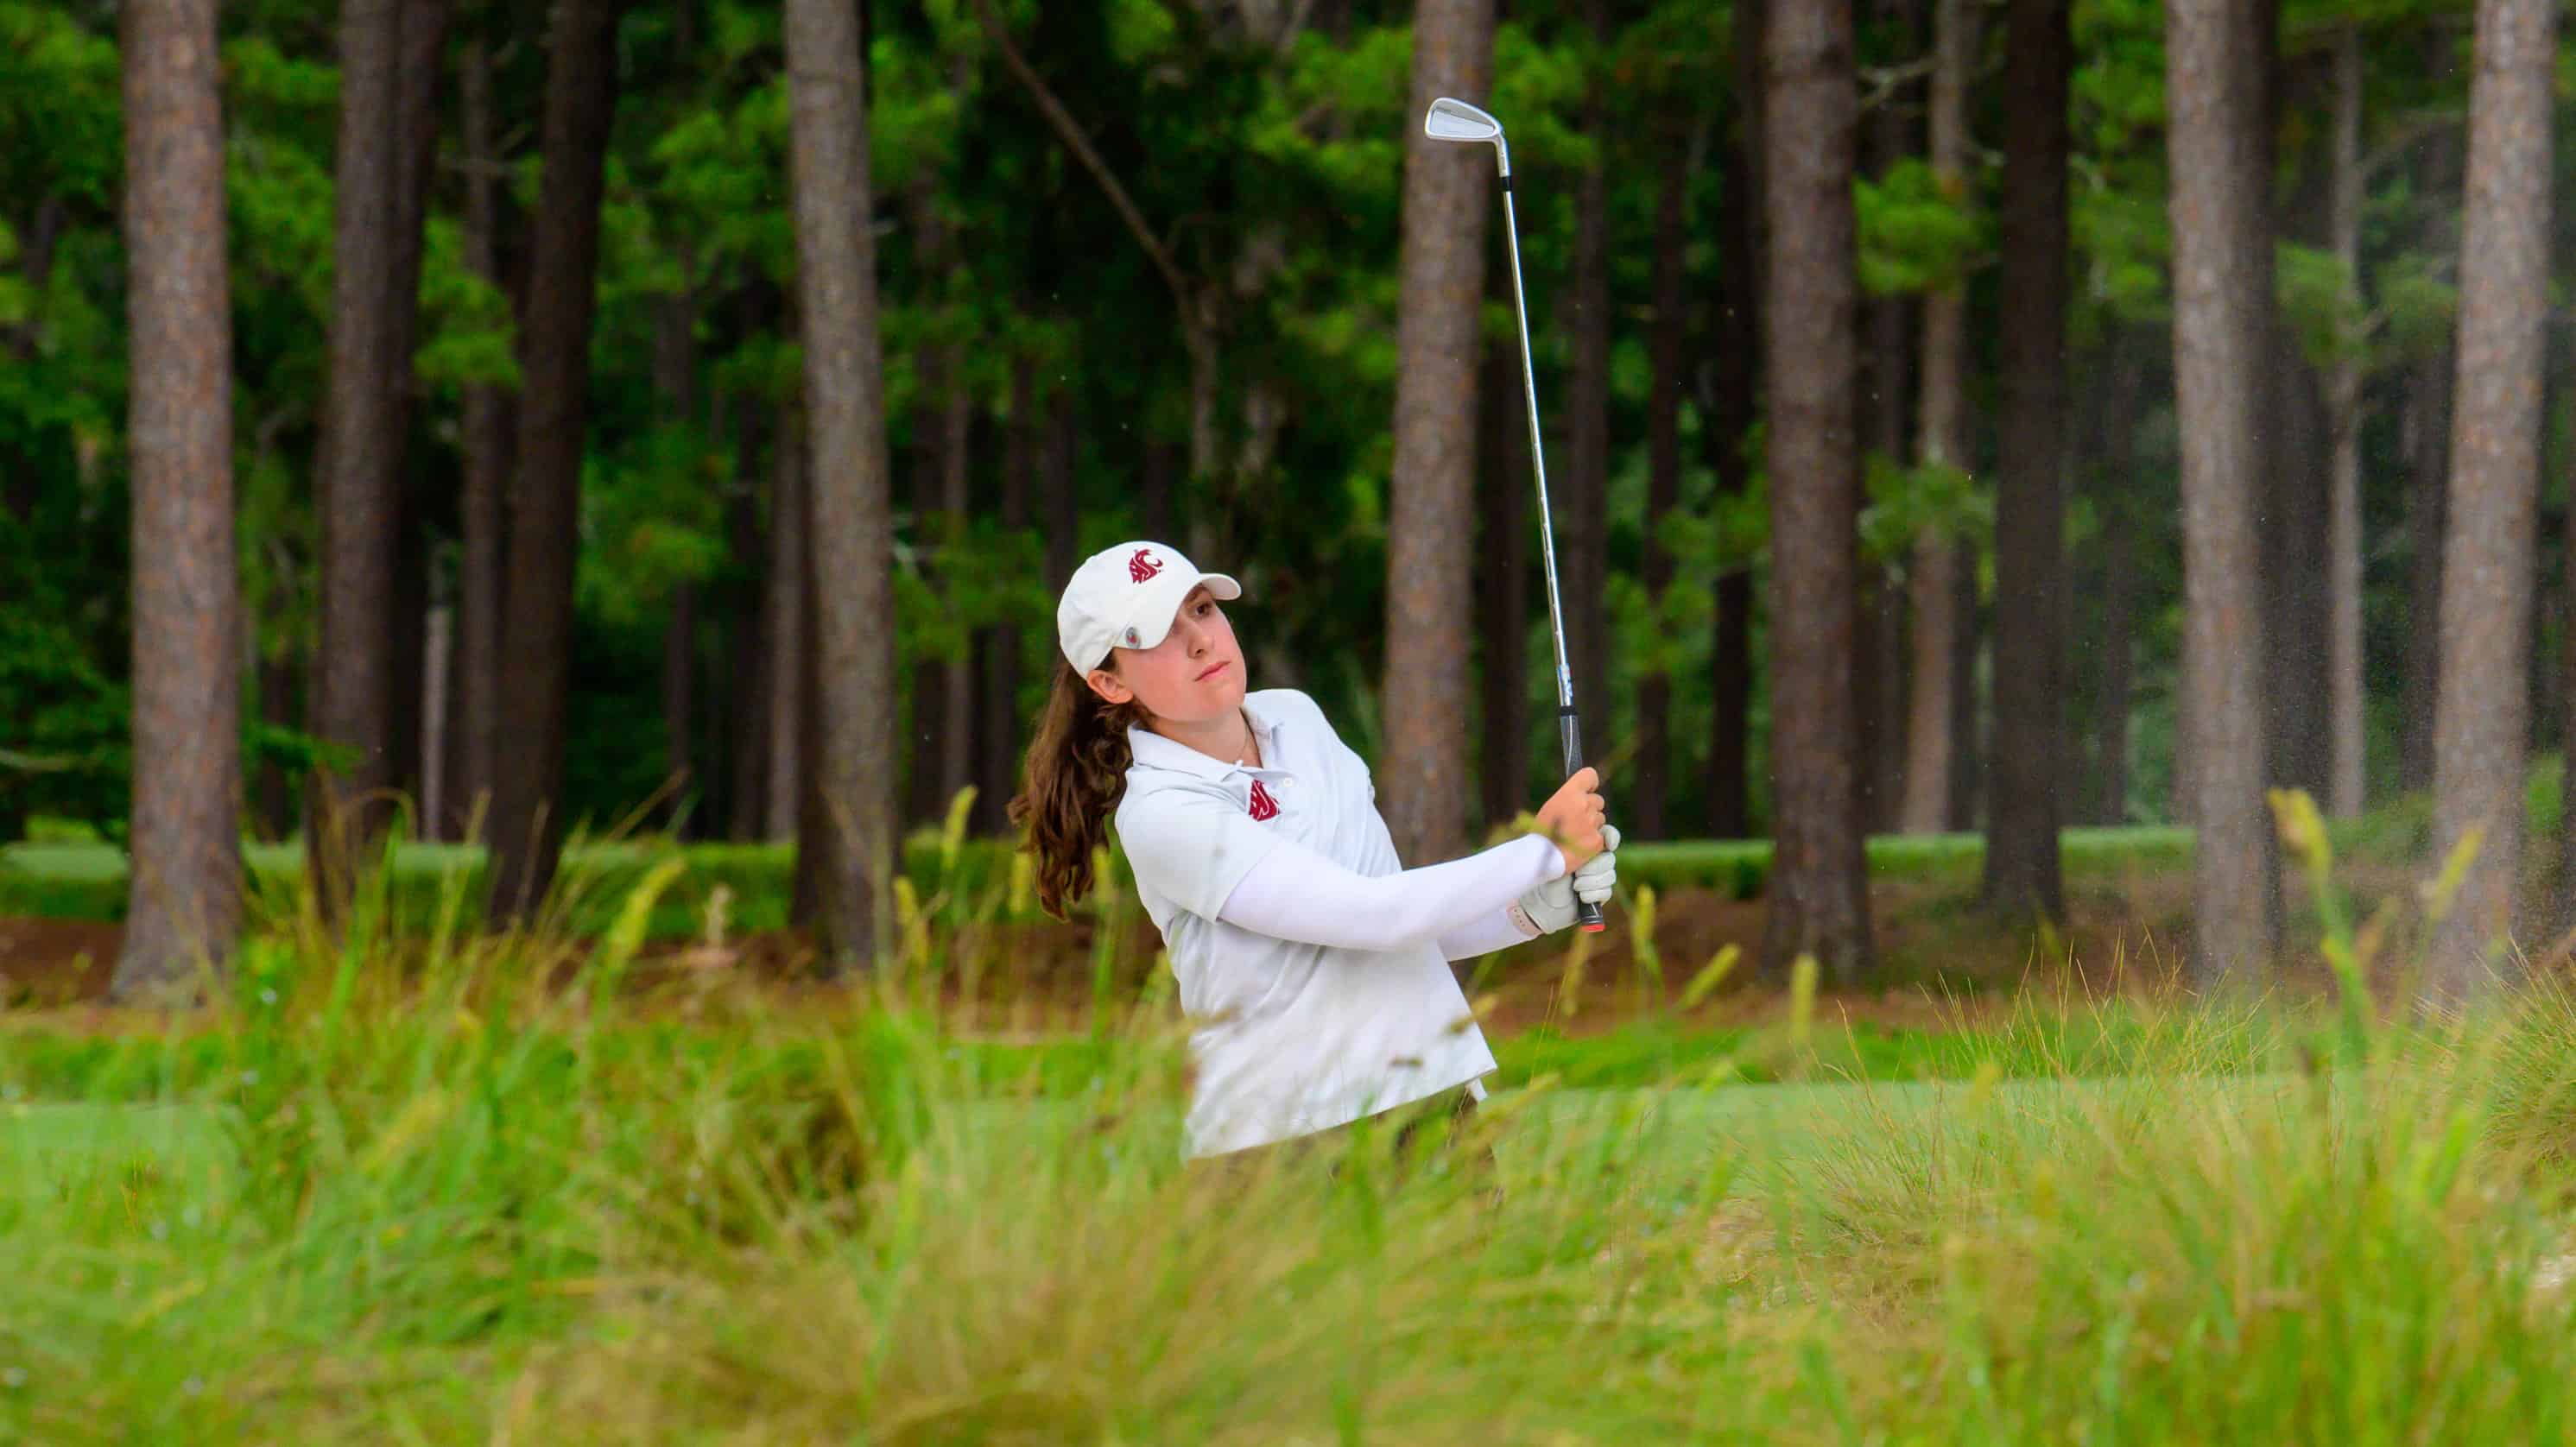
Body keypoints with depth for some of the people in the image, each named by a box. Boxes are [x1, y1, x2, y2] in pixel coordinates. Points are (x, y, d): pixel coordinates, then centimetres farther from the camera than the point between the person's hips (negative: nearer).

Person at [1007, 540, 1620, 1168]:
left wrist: (1536, 910, 4)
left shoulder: (1296, 717, 11)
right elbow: (1374, 917, -18)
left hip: (1441, 1097, 6)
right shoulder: (1161, 815, -13)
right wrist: (1546, 850, -10)